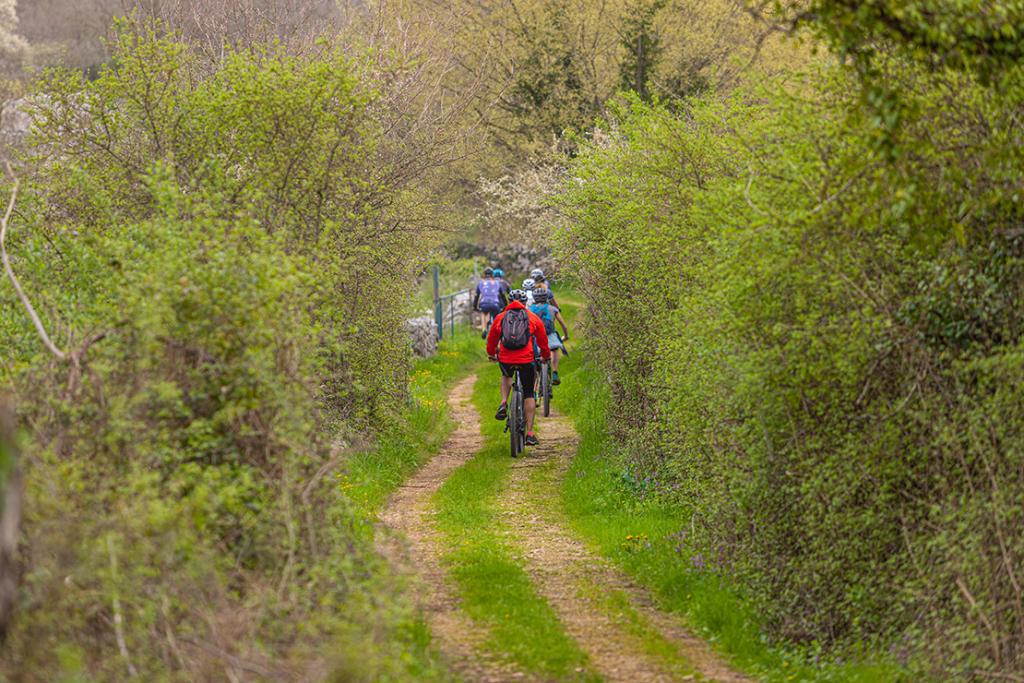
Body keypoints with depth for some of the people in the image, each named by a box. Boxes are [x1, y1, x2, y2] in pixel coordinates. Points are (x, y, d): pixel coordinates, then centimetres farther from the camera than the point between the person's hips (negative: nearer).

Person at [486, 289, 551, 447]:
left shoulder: (500, 317, 11)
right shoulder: (533, 318, 9)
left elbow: (492, 338, 23)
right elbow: (543, 340, 17)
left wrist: (491, 354, 42)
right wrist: (546, 355, 36)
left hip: (505, 359, 1)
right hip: (526, 360, -1)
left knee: (506, 376, 36)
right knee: (529, 395, 11)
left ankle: (504, 403, 10)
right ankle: (530, 433, 6)